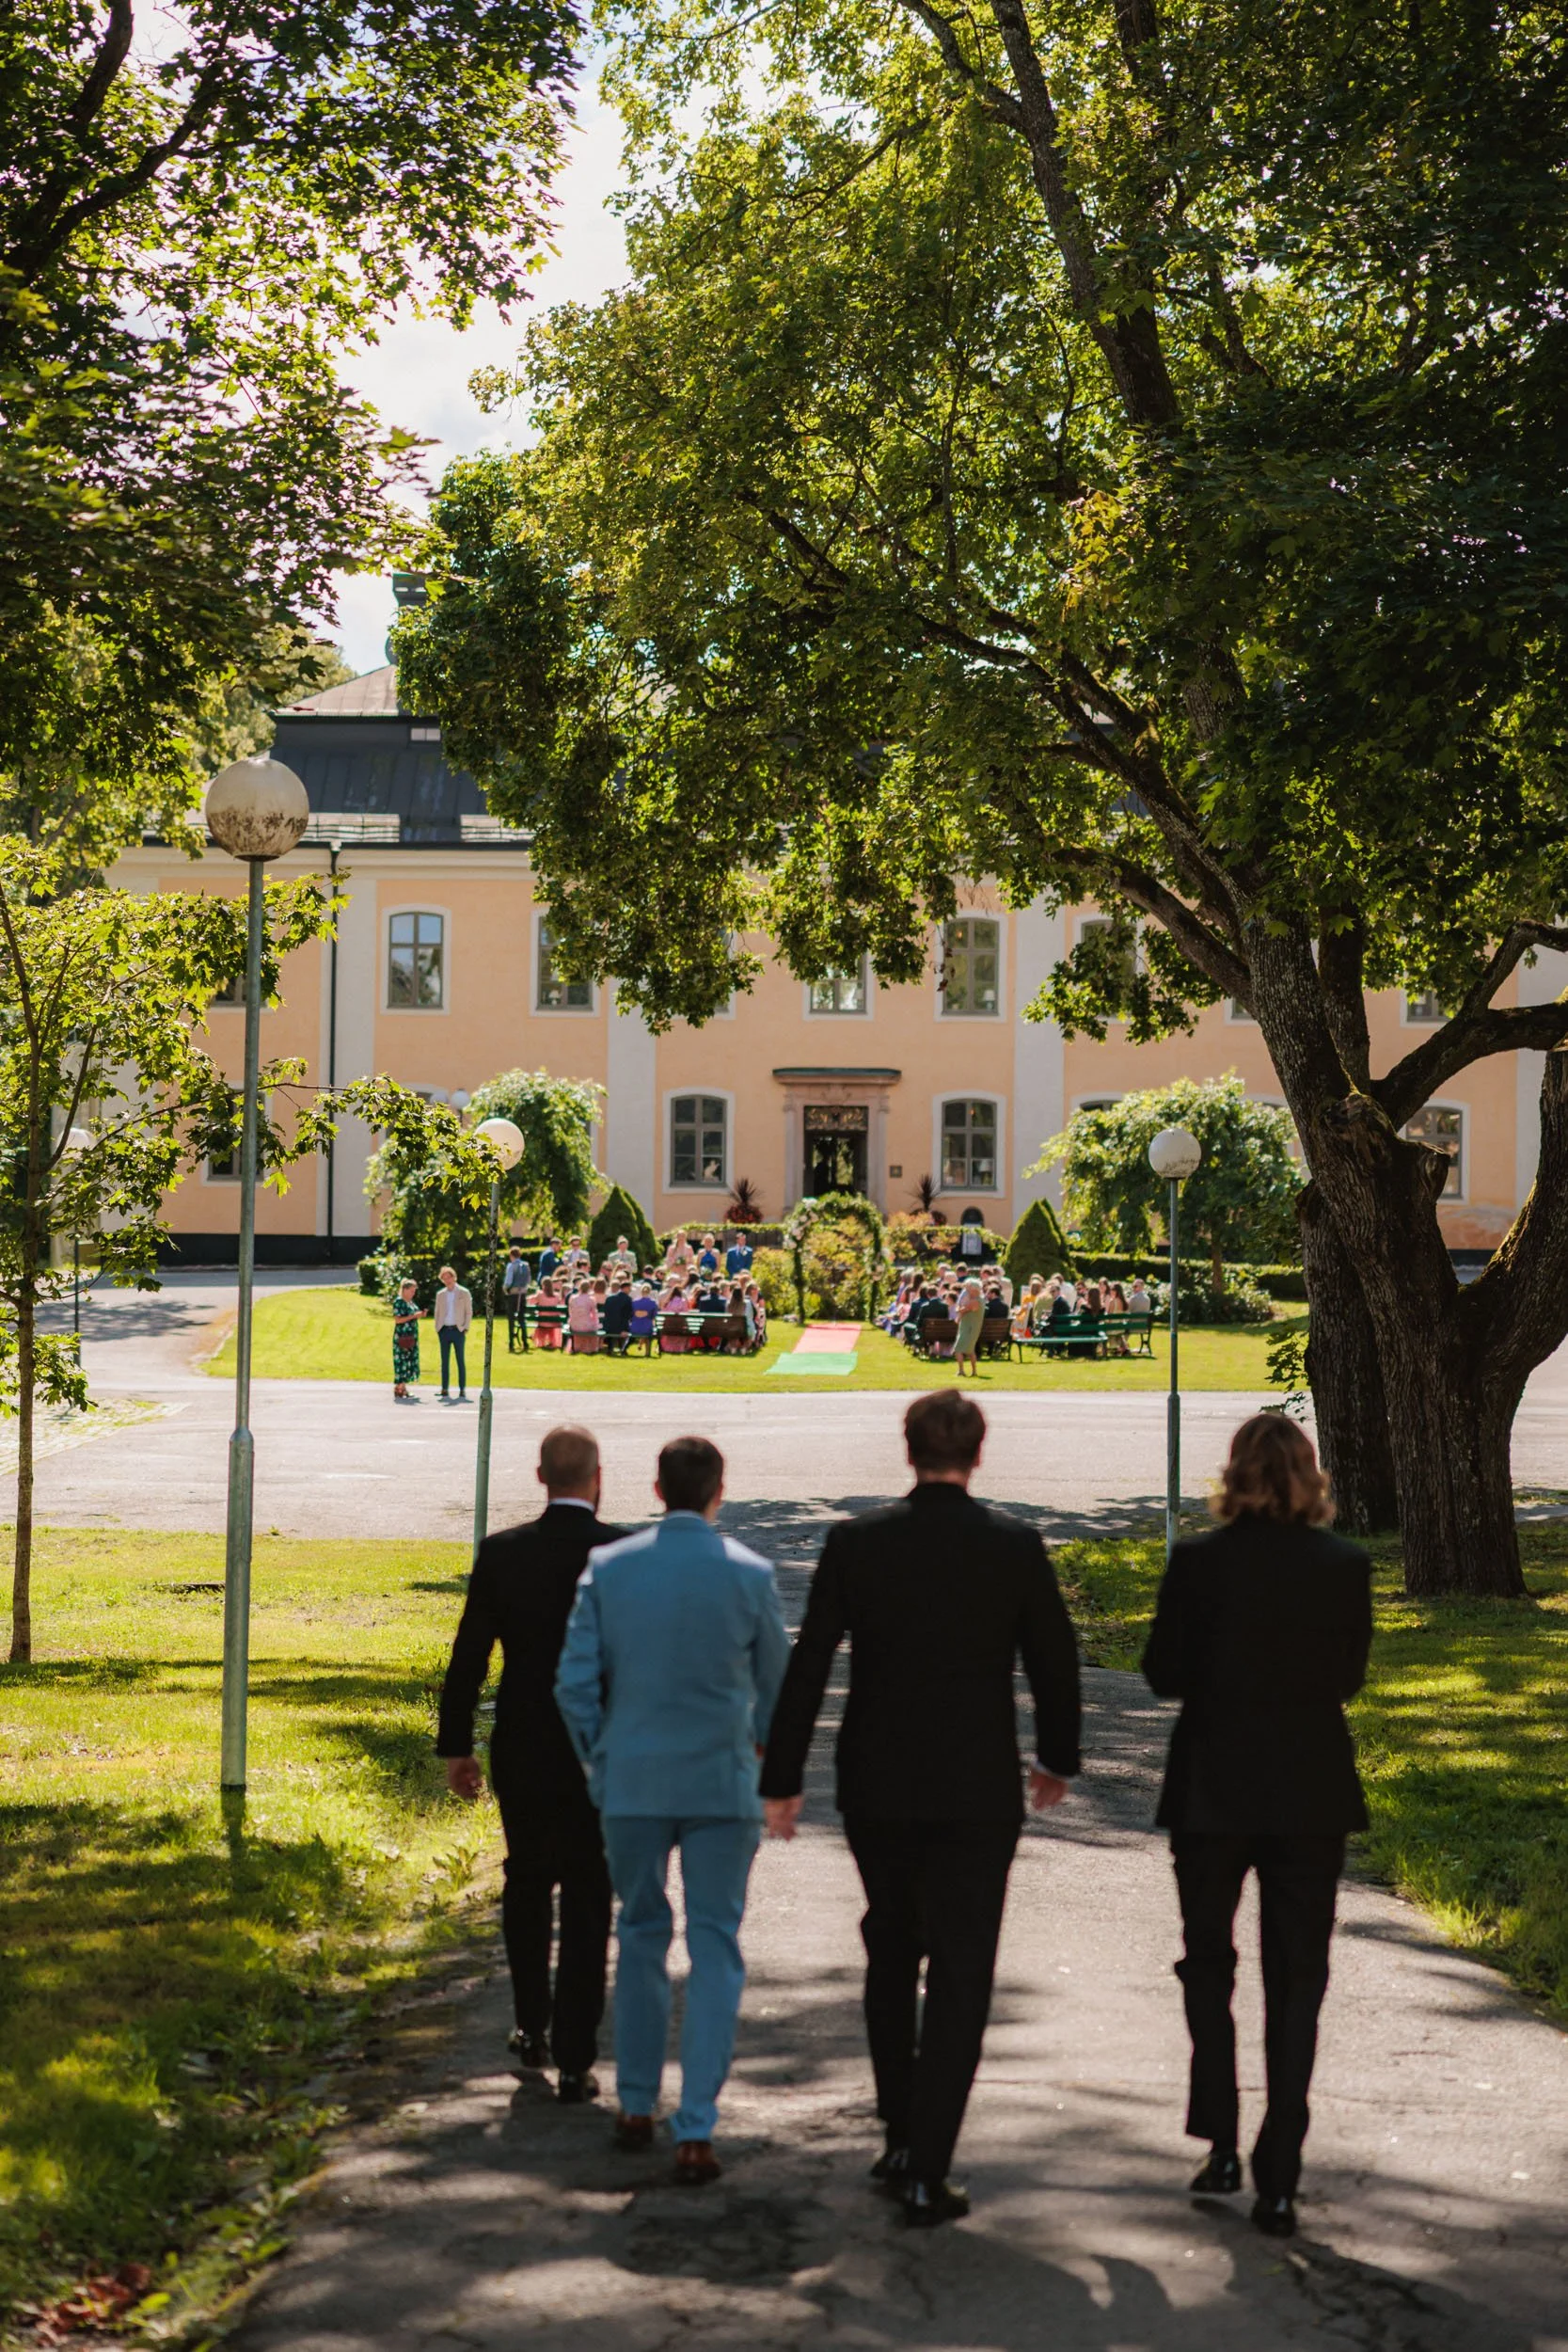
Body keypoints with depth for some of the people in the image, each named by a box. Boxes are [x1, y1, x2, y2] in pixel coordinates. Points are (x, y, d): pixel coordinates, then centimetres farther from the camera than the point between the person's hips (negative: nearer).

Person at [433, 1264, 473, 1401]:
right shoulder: (440, 1294, 13)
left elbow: (469, 1312, 3)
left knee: (460, 1361, -3)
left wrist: (465, 1329, -6)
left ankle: (462, 1390, -1)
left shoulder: (464, 1293, 3)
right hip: (444, 1330, 3)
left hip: (458, 1330, -3)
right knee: (445, 1361, 2)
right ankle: (445, 1390, 4)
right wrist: (437, 1329, 6)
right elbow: (437, 1312, 17)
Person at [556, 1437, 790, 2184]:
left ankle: (636, 2107, 24)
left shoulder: (606, 1568, -3)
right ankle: (696, 2131, -2)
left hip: (630, 1784, 2)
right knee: (714, 1951, 4)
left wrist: (600, 1757, 11)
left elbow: (576, 1679, -3)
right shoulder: (749, 1574, -5)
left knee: (641, 1936, 18)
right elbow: (775, 1680, 7)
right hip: (722, 1785, -2)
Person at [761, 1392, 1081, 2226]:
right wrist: (1057, 1760, 20)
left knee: (891, 1955, 20)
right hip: (977, 1792, -2)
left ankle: (901, 2136, 28)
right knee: (960, 1976, 2)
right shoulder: (1015, 1548, -6)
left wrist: (781, 1779, 3)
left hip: (875, 1789, 2)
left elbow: (807, 1667, -4)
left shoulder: (855, 1542, -4)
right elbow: (1055, 1665, 3)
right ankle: (926, 2170, -3)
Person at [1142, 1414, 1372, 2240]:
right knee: (1295, 1983, 8)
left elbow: (1161, 1673, -4)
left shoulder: (1198, 1561, -11)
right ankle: (1278, 2180, 5)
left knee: (1207, 1961, 18)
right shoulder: (1346, 1566, -7)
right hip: (1311, 1797, 1)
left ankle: (1222, 2145, 11)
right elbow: (1349, 1676, 4)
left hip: (1213, 1791, -1)